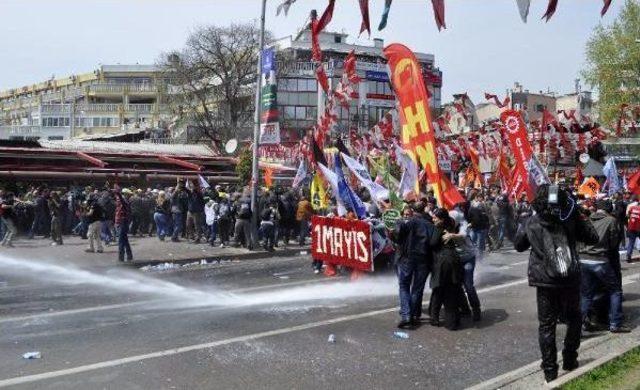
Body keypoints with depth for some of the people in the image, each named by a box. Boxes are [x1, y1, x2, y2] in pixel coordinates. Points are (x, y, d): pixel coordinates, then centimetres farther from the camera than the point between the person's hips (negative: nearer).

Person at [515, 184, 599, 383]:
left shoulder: (531, 223, -3)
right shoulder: (570, 218, -5)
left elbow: (518, 245, 10)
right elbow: (592, 238, 2)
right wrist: (580, 215, 6)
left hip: (545, 282, 0)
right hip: (571, 280, 0)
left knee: (546, 325, 8)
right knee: (574, 320, 21)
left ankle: (550, 369, 9)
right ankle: (569, 360, 28)